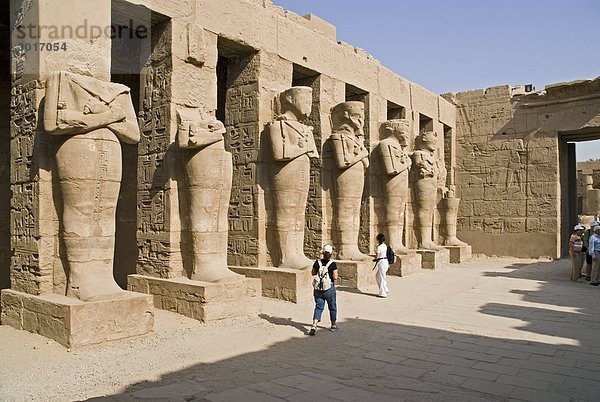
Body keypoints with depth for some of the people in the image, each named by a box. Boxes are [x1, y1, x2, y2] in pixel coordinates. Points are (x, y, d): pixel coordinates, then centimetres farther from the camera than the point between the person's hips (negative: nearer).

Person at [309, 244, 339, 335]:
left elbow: (313, 273, 8)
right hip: (329, 289, -2)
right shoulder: (332, 264, -14)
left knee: (318, 307, 7)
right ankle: (333, 325, 32)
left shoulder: (317, 262, -4)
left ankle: (314, 326, -11)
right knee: (332, 306, 17)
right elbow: (335, 277, -15)